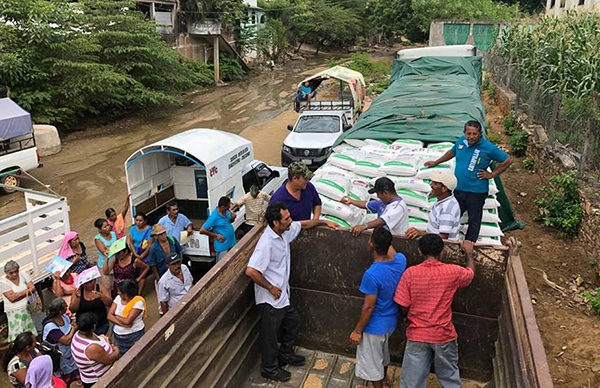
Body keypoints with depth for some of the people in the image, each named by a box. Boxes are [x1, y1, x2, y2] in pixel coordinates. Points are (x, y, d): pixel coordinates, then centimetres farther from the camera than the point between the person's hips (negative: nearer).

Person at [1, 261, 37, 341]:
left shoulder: (23, 275, 0)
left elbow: (33, 288, -6)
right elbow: (11, 298, -18)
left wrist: (18, 294, -19)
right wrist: (25, 292, -18)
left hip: (28, 308, 4)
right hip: (14, 312, -4)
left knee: (31, 331, 12)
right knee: (18, 334, -2)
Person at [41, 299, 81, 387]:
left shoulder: (64, 316, -11)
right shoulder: (50, 326, -33)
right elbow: (66, 341, -32)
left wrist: (73, 325, -15)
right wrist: (73, 329, -18)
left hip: (70, 349, 6)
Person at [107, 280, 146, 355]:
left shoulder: (138, 302, -20)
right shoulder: (118, 298, -2)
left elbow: (127, 321, -25)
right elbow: (109, 316, -7)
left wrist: (116, 316, -10)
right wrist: (122, 323, -20)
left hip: (134, 336, -5)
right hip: (118, 335, 5)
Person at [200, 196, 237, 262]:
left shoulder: (227, 212, -1)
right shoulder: (214, 217, -22)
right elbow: (202, 230, -20)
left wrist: (233, 218, -5)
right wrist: (216, 235, -17)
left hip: (231, 243, 7)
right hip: (222, 246, -7)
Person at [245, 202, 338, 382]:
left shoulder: (284, 231, -4)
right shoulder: (266, 243, -30)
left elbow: (303, 224, 17)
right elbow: (250, 271, -35)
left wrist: (324, 222, 18)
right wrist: (271, 288, -23)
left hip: (283, 295, 9)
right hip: (270, 298, -9)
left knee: (293, 321, 25)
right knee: (271, 334, 11)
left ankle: (285, 354, 47)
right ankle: (269, 368, 33)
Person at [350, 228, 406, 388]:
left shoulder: (372, 274, -34)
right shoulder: (400, 260, -15)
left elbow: (368, 307, -26)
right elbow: (391, 252, 12)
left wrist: (357, 330, -14)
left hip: (375, 325, -8)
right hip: (390, 320, 8)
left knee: (372, 360, 17)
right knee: (383, 350, 34)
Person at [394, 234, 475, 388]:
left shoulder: (411, 273, -14)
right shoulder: (453, 272, -11)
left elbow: (403, 308, -10)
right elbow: (471, 272, 13)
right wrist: (469, 252, 28)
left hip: (417, 335, -1)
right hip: (444, 335, 1)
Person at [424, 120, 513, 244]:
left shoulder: (488, 147, -13)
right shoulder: (461, 141, 2)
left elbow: (508, 160, -6)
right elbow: (452, 152, 23)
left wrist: (491, 175, -7)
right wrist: (436, 162, 30)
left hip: (476, 191, -4)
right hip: (458, 189, 5)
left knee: (474, 220, 9)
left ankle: (468, 246, 20)